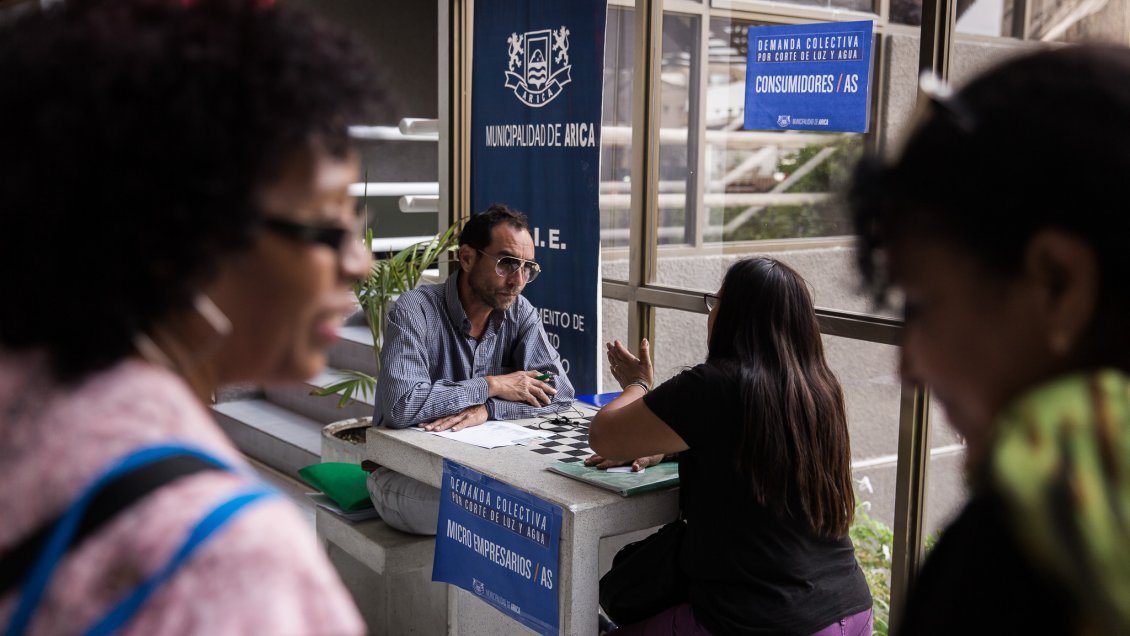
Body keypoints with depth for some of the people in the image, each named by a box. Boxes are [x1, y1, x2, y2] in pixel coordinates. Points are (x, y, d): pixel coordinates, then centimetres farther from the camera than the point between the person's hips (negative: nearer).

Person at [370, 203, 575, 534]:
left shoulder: (520, 313, 0)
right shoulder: (415, 311, -17)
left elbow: (559, 390, -9)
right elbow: (400, 404, -31)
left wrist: (486, 409, -25)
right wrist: (491, 386, -21)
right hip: (406, 473, -5)